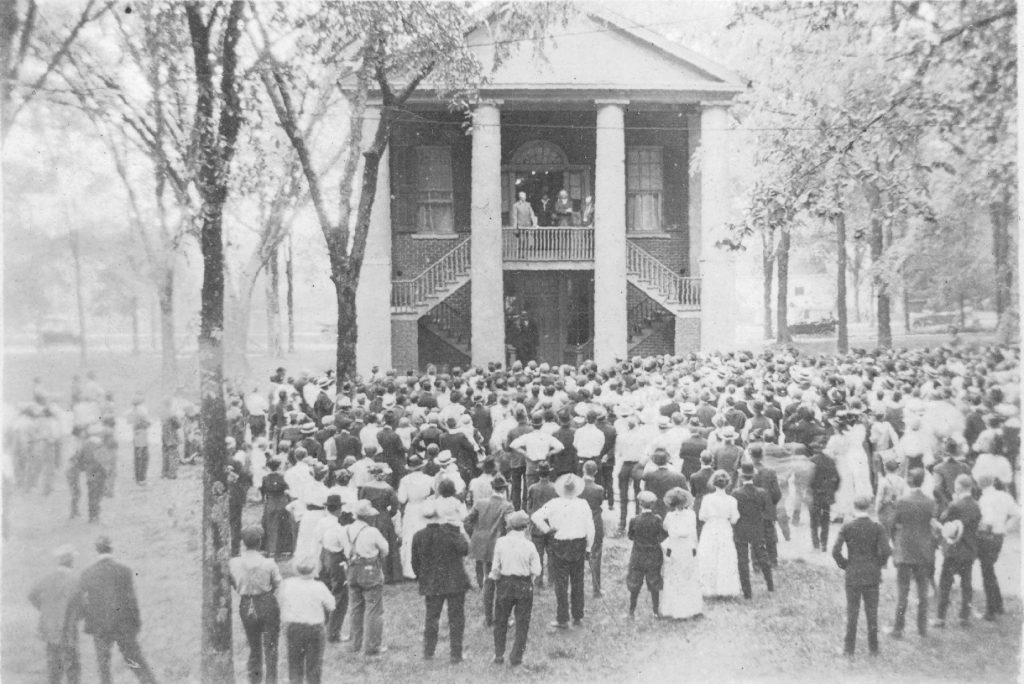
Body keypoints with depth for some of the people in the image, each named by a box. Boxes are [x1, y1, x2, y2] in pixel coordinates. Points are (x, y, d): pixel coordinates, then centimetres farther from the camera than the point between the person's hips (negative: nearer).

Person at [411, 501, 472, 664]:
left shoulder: (418, 537, -3)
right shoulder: (450, 533, -13)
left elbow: (415, 563, 3)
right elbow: (464, 550, -17)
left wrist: (421, 579, 16)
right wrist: (460, 534, -3)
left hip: (431, 585, 3)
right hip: (455, 582, -3)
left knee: (431, 617, 17)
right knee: (456, 618, 7)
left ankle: (428, 652, 23)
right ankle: (456, 654, 10)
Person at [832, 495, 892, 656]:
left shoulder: (846, 527, -8)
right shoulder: (877, 528, -7)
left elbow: (836, 551, -14)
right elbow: (885, 551, -16)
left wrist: (844, 565, 2)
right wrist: (879, 564, 3)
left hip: (853, 576, -1)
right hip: (872, 576, 1)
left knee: (852, 612, 9)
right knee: (872, 613, 12)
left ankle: (849, 647, 14)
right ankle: (873, 647, 18)